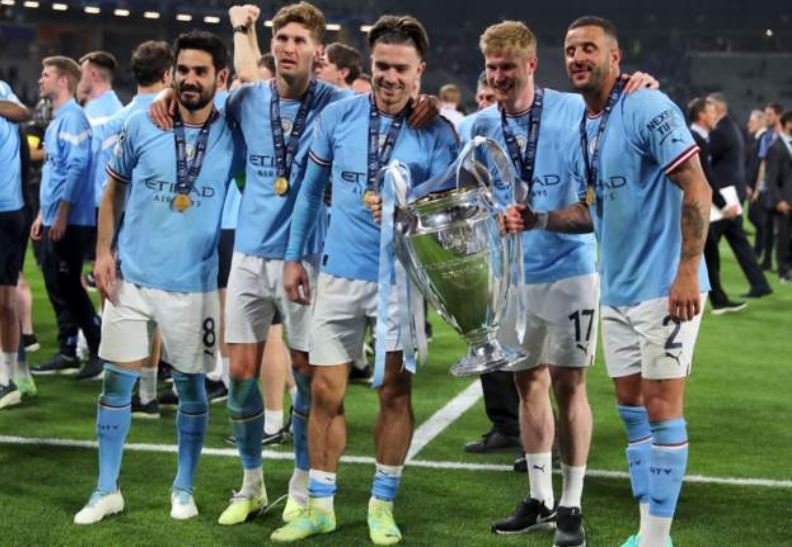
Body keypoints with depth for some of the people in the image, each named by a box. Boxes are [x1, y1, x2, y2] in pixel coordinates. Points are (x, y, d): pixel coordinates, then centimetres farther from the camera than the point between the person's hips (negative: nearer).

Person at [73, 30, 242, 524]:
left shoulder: (232, 136, -5)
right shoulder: (142, 126, -3)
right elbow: (114, 190, 6)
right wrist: (104, 251, -2)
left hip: (194, 285, -1)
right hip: (132, 277, 1)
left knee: (191, 387, 8)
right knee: (117, 382, 4)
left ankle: (184, 488, 24)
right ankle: (107, 490, 16)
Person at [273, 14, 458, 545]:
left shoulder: (437, 133, -8)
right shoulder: (338, 115, -1)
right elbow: (312, 188, 9)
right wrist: (294, 256, 10)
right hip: (339, 273, 2)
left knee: (396, 391, 4)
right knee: (325, 393, 6)